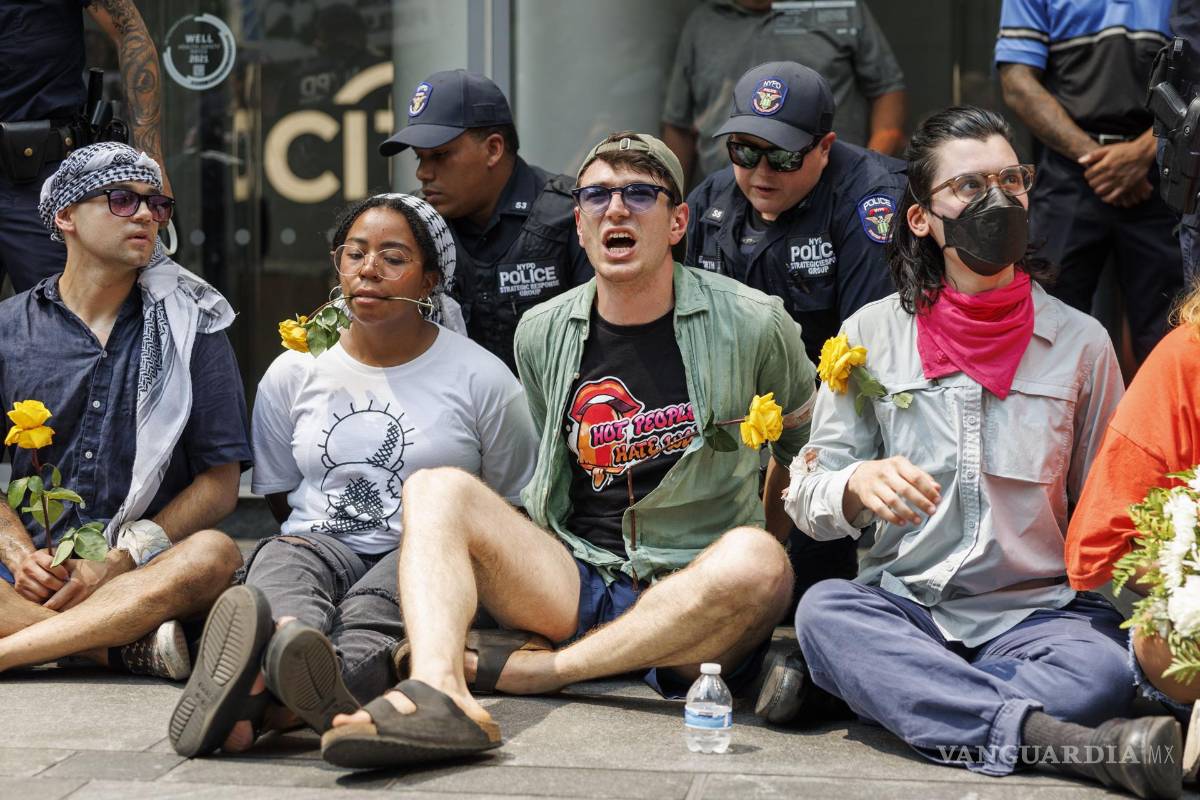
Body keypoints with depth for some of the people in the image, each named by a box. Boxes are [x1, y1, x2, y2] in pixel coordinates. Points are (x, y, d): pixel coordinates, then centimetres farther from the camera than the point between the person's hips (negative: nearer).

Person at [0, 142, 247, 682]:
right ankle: (135, 648, -33)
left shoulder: (190, 326, 9)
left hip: (143, 577, 0)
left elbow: (221, 483, 3)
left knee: (213, 555, -34)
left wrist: (114, 565, -10)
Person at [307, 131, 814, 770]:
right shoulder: (543, 334, 10)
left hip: (691, 603, -3)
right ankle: (436, 693, -46)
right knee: (437, 488, -18)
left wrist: (745, 565, 10)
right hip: (571, 584, 3)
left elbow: (808, 449, 14)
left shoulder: (753, 326, -1)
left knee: (754, 561, -37)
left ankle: (534, 665, -24)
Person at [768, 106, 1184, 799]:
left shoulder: (1081, 343, 8)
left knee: (1103, 670, -33)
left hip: (1038, 608, 0)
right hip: (901, 605, 0)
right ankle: (1051, 736, -41)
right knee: (824, 609, -33)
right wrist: (859, 484, -19)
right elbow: (808, 498, 4)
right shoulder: (872, 335, 7)